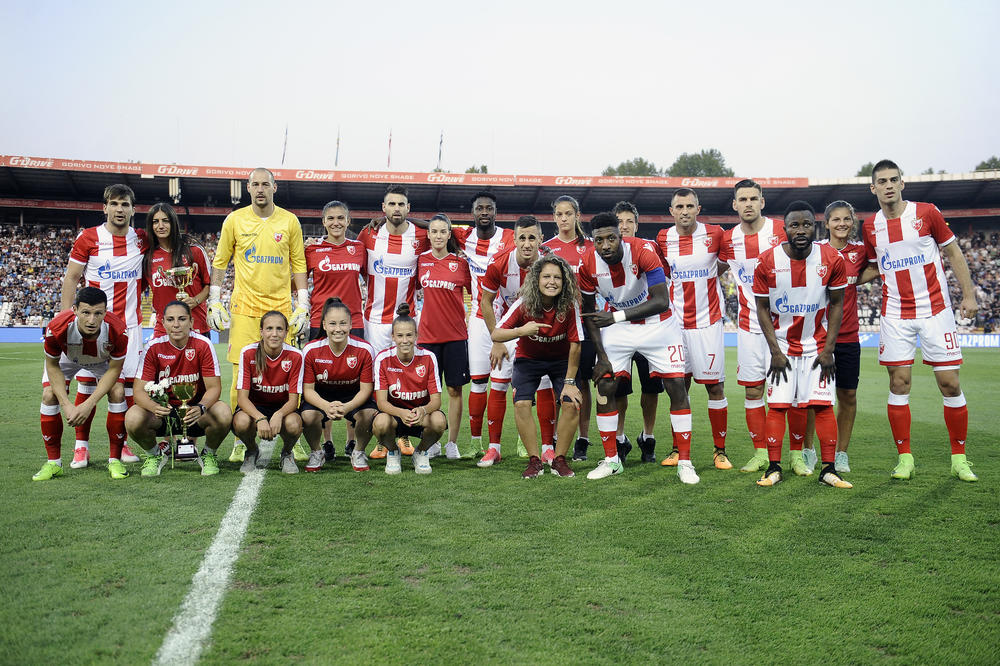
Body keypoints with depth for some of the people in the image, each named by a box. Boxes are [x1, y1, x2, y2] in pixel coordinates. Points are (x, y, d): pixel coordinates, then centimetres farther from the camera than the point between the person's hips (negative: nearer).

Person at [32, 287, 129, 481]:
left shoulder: (117, 330, -39)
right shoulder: (57, 328, -39)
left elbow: (114, 369, -24)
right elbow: (53, 366, -21)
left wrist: (89, 404, -31)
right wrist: (66, 405, -30)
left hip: (103, 360, 0)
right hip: (67, 358, 1)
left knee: (118, 393, -21)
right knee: (49, 395, -17)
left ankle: (115, 460, -7)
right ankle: (53, 462, -1)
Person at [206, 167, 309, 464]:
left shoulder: (289, 221, 6)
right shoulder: (235, 220, 4)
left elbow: (298, 264, 9)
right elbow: (220, 261, 10)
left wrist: (302, 306, 2)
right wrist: (215, 302, 3)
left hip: (281, 307, 0)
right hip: (244, 308, 0)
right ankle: (241, 441, 10)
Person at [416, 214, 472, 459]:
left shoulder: (460, 263, 1)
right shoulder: (420, 261, 4)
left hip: (456, 334, -1)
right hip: (428, 333, 1)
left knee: (454, 389, 3)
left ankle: (452, 443, 13)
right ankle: (432, 443, 16)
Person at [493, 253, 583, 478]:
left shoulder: (570, 305, -23)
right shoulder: (524, 304, -23)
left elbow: (575, 344, -16)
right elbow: (496, 335, -24)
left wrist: (569, 381, -14)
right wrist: (522, 330, -42)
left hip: (561, 359, 0)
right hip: (528, 358, 0)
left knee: (572, 403, -18)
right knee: (521, 403, -19)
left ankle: (559, 459, 2)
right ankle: (535, 460, -3)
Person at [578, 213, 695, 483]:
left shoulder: (643, 251, -28)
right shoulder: (588, 263, -17)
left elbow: (662, 301, -33)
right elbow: (589, 312, -4)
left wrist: (616, 316, -37)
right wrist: (601, 355, -7)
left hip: (657, 325, -2)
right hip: (617, 327, 3)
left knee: (676, 387, -5)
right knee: (605, 387, -3)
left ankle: (684, 462, 5)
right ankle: (611, 460, 12)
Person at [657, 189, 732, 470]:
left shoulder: (715, 235, -3)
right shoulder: (663, 239, 3)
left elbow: (726, 262, 15)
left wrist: (708, 277, 6)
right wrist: (683, 284, 9)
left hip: (707, 321, -2)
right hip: (676, 322, 2)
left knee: (715, 386, 0)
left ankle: (719, 450, 12)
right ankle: (678, 449, 17)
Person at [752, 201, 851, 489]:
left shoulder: (831, 259, -10)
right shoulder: (767, 261, -12)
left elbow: (837, 305, -1)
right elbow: (762, 308, -4)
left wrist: (828, 349, -6)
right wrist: (775, 351, -8)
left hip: (818, 344, 0)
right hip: (782, 345, 0)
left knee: (822, 405, -3)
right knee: (777, 405, -2)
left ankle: (828, 469, 5)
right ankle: (774, 468, 7)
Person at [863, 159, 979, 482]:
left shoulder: (927, 212, -2)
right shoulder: (870, 227, 4)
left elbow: (953, 252, 5)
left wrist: (968, 294, 1)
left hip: (935, 309, -2)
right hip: (895, 314, 2)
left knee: (950, 383, -1)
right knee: (899, 383, -1)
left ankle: (959, 458, 12)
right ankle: (904, 458, 9)